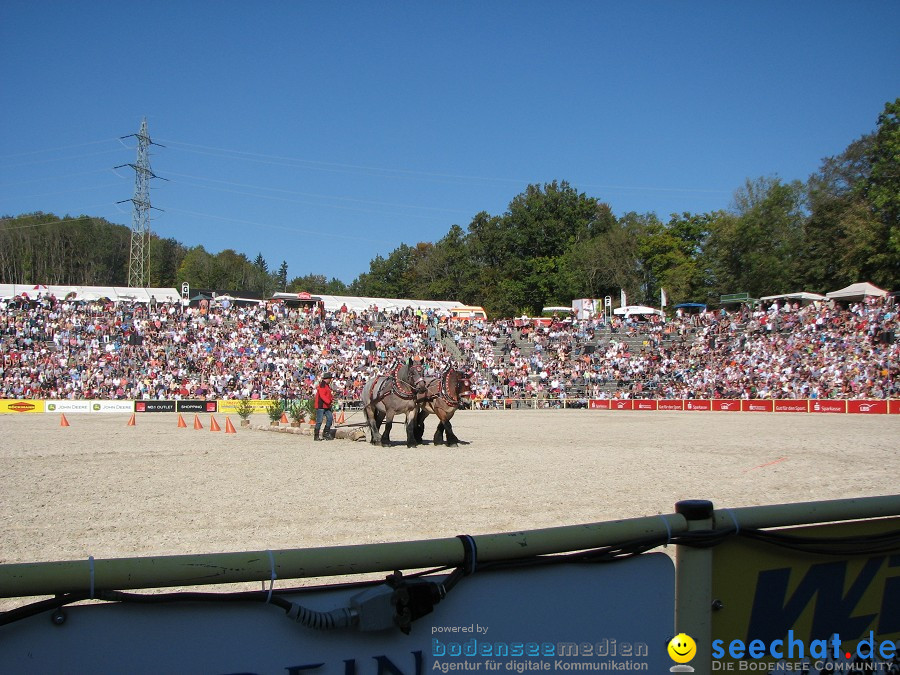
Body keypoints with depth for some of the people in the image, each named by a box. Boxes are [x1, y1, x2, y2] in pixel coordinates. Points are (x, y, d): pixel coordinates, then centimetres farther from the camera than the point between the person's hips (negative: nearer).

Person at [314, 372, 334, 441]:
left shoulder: (327, 386, 18)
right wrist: (329, 402, -26)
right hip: (321, 406, -10)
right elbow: (322, 396, -21)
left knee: (330, 418, 4)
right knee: (319, 421, -5)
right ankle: (316, 436, 1)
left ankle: (326, 433, 14)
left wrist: (332, 398, 7)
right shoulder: (322, 385, -13)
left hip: (327, 406, 10)